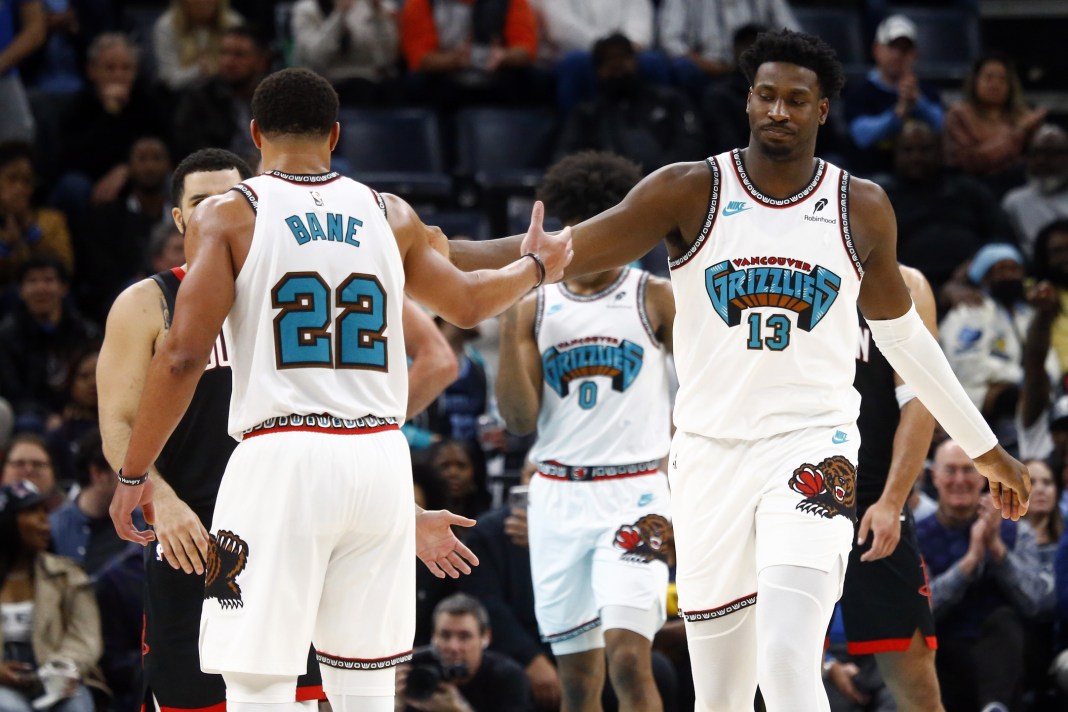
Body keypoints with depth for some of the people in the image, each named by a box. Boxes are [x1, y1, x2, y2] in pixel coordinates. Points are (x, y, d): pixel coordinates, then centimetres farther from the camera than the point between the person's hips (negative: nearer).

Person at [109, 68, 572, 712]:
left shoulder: (228, 217, 0)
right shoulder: (390, 216, 11)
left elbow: (184, 355, -8)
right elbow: (468, 303, 27)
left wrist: (135, 475, 0)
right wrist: (536, 266, 47)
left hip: (282, 461, -4)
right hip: (380, 463, 4)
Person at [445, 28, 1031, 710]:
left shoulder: (863, 208, 5)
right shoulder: (690, 191, 0)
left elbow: (902, 332, 19)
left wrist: (985, 447, 25)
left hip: (810, 448, -1)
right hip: (710, 450, 1)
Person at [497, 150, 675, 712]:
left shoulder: (656, 299, 1)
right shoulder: (536, 308, 9)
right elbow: (520, 420, 1)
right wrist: (510, 331, -9)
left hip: (634, 493, -4)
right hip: (557, 494, 4)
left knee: (628, 657, -19)